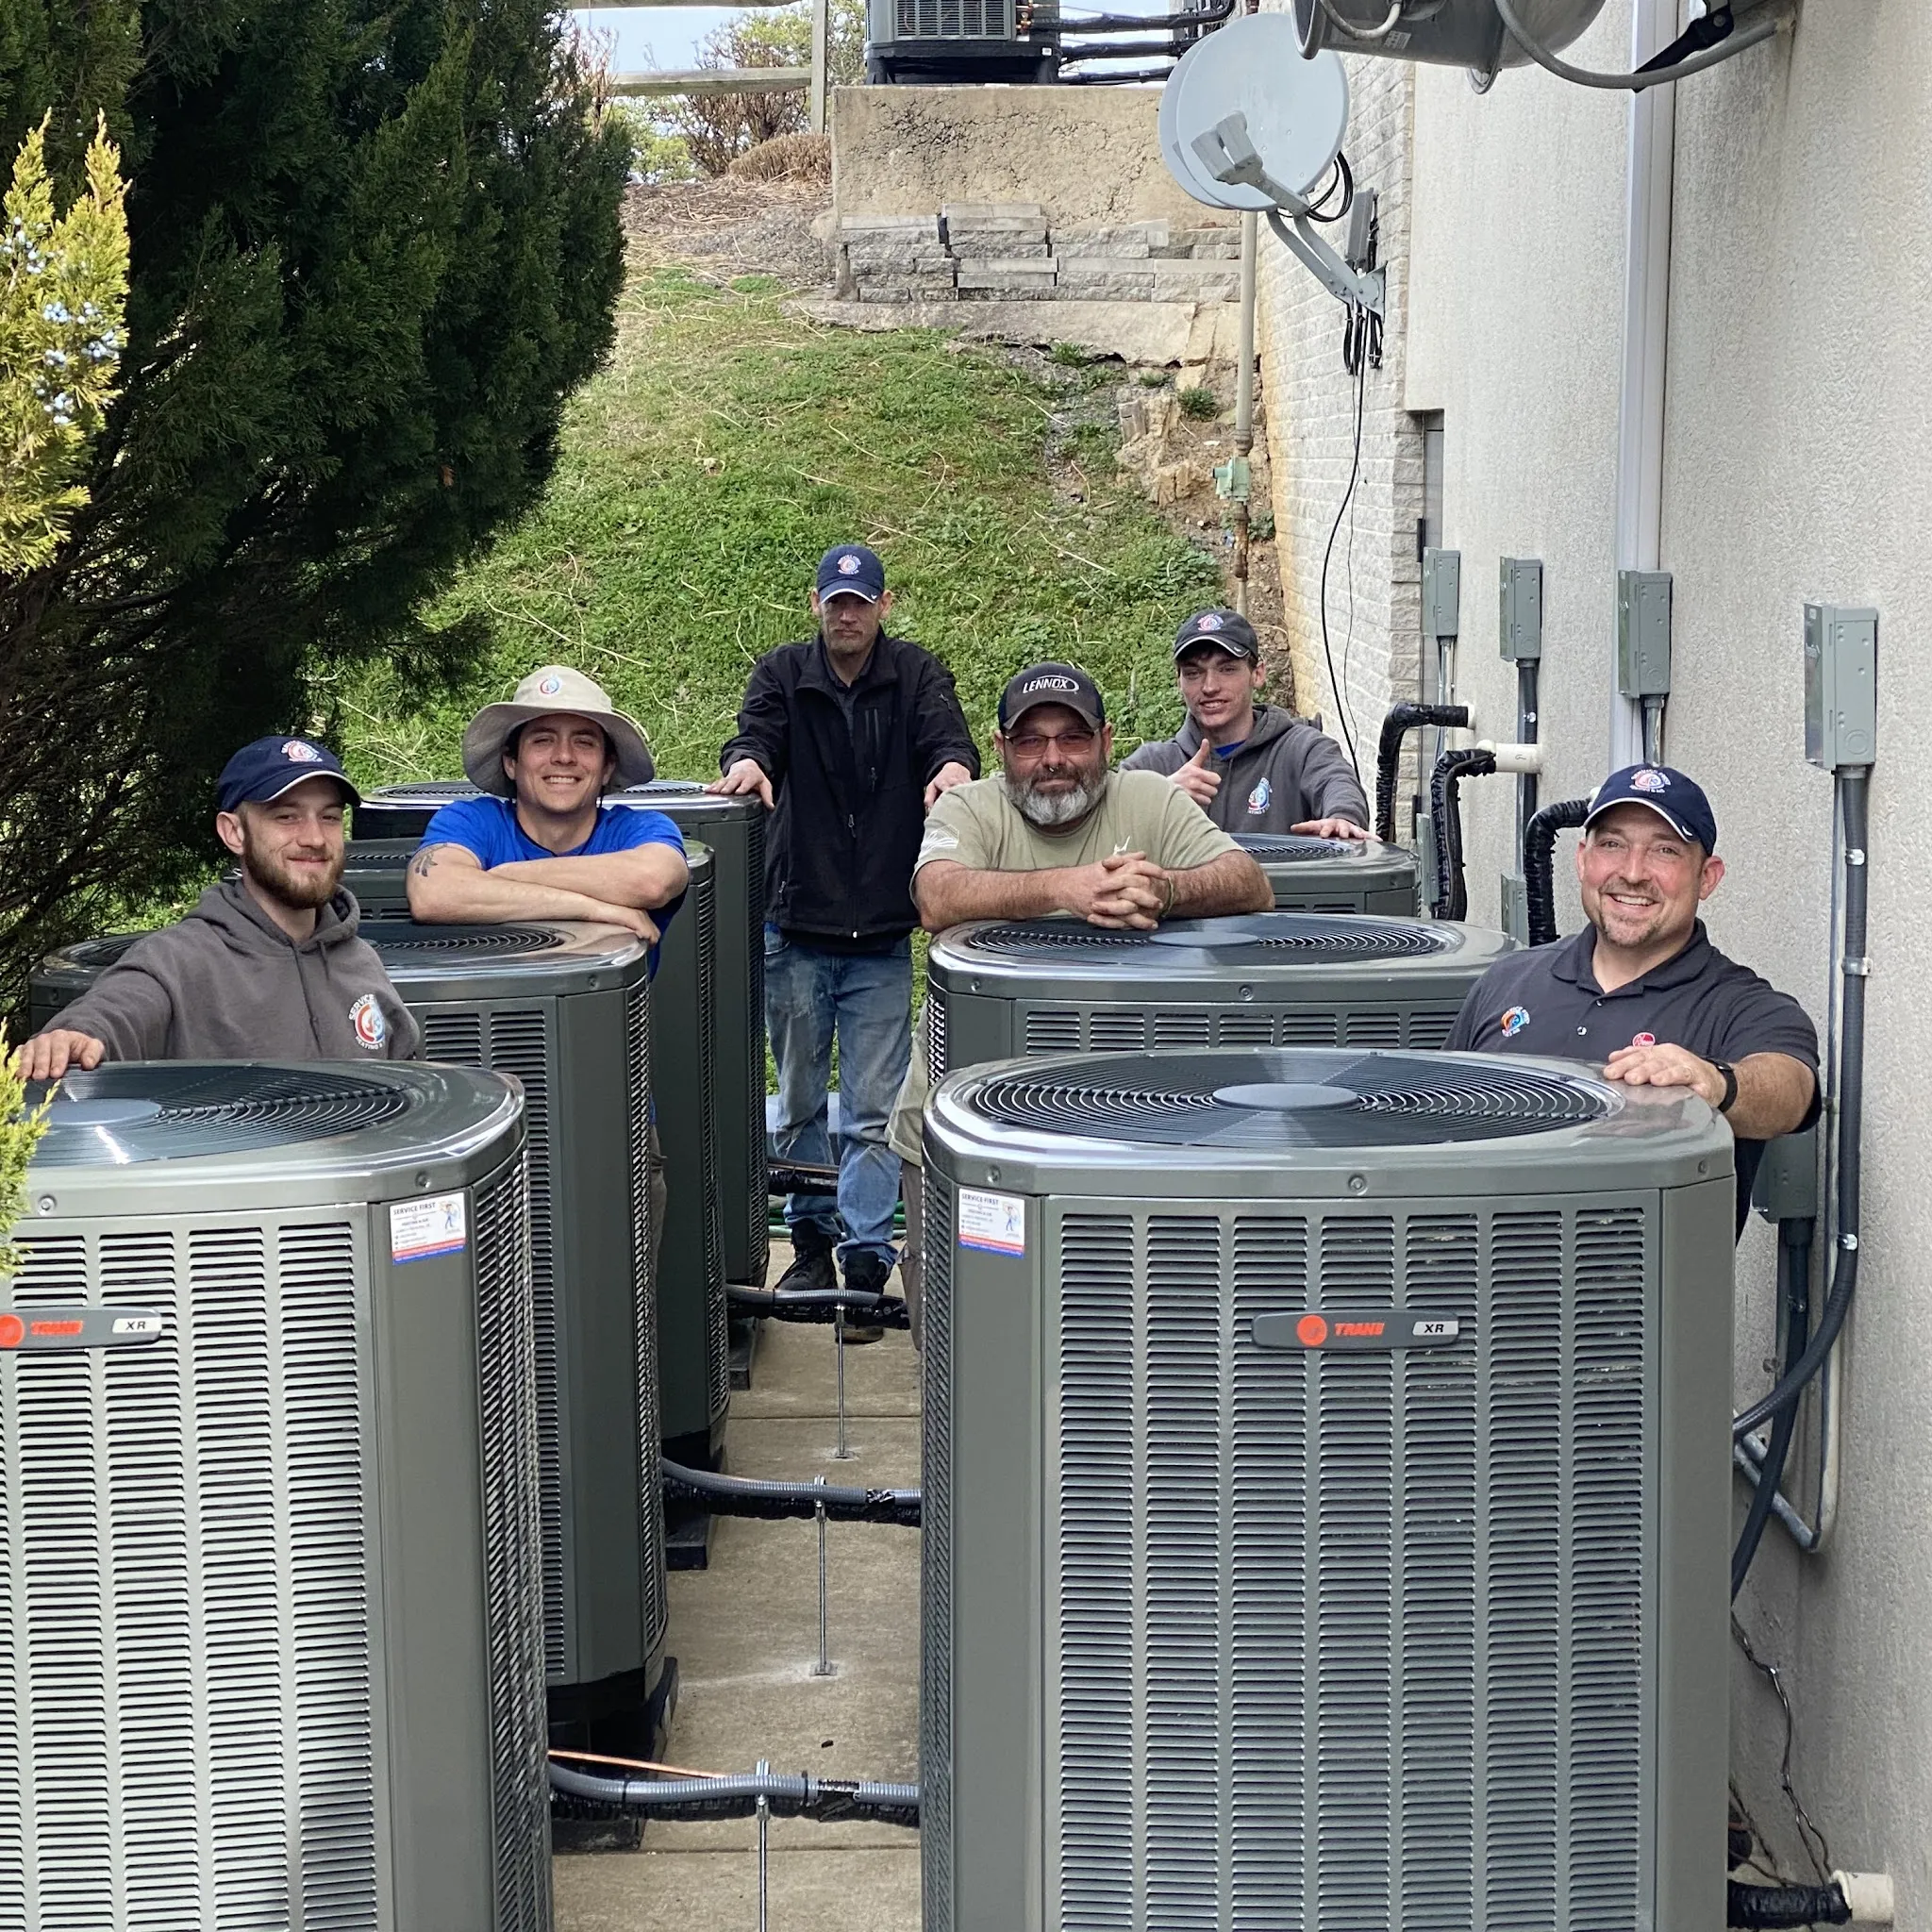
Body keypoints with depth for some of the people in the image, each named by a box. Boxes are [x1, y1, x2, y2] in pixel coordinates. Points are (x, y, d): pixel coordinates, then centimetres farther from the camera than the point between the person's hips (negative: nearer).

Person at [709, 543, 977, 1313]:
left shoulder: (917, 676, 3)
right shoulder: (782, 673, 4)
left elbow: (948, 736, -14)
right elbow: (754, 732, -13)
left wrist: (953, 766, -39)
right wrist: (746, 760, -38)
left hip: (883, 936, -1)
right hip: (796, 930, 1)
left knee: (873, 1112, -3)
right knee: (800, 1100, 12)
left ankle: (866, 1262, -2)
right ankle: (812, 1241, 25)